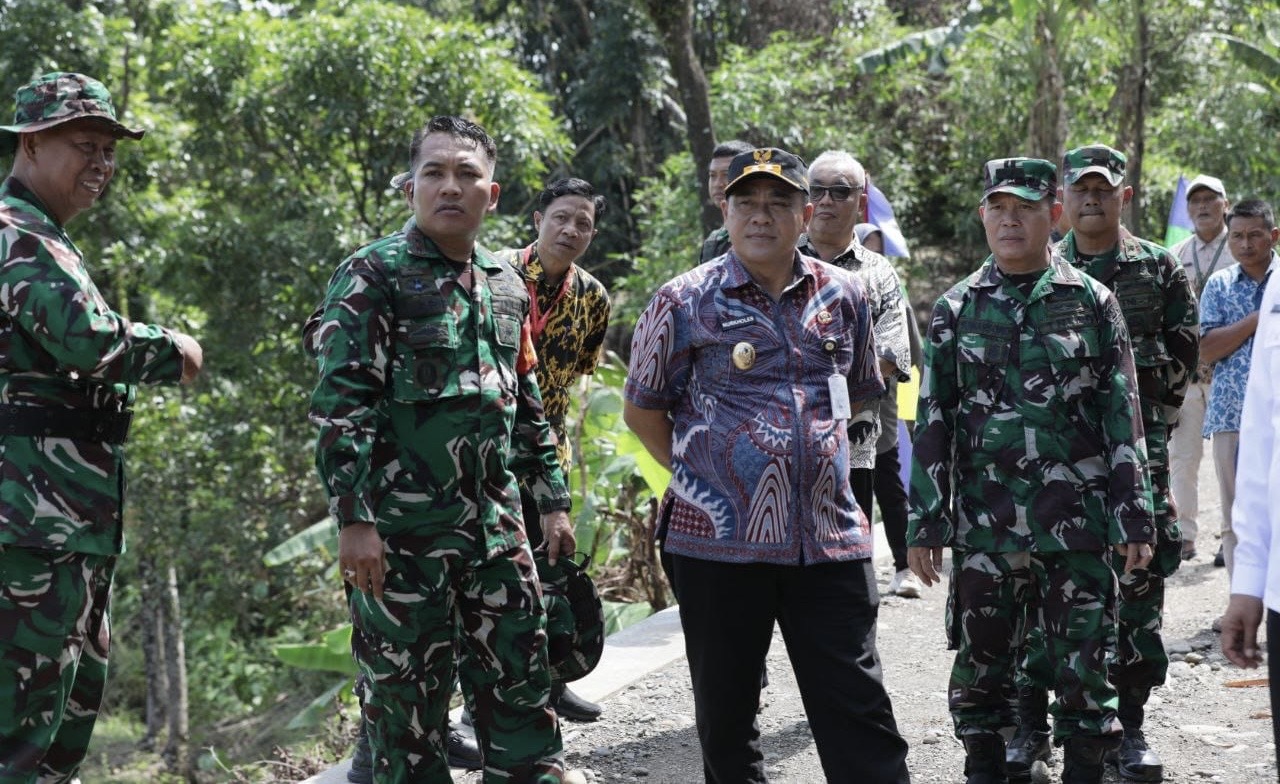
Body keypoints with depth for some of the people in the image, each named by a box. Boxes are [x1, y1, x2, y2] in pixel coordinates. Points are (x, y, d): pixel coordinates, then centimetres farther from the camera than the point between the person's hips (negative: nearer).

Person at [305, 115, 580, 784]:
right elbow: (340, 403, -12)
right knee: (406, 695, 3)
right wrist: (353, 520, -19)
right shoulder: (372, 275, -5)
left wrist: (553, 500, 18)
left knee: (520, 683, 8)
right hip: (403, 528, -6)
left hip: (495, 523, 6)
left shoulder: (506, 285, 14)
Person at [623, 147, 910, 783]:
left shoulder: (843, 296, 8)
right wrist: (699, 474, 2)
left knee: (859, 709, 2)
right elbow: (641, 408, 6)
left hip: (830, 540, 2)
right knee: (725, 713, 9)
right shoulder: (684, 303, -2)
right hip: (718, 540, -2)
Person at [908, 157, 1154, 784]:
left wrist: (1135, 517, -3)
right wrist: (924, 524, 1)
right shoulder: (957, 309, 6)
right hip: (983, 521, 1)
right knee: (981, 660, 8)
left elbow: (1124, 418, 2)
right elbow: (932, 425, 6)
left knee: (1083, 661, 2)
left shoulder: (1092, 302, 3)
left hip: (1076, 521, -1)